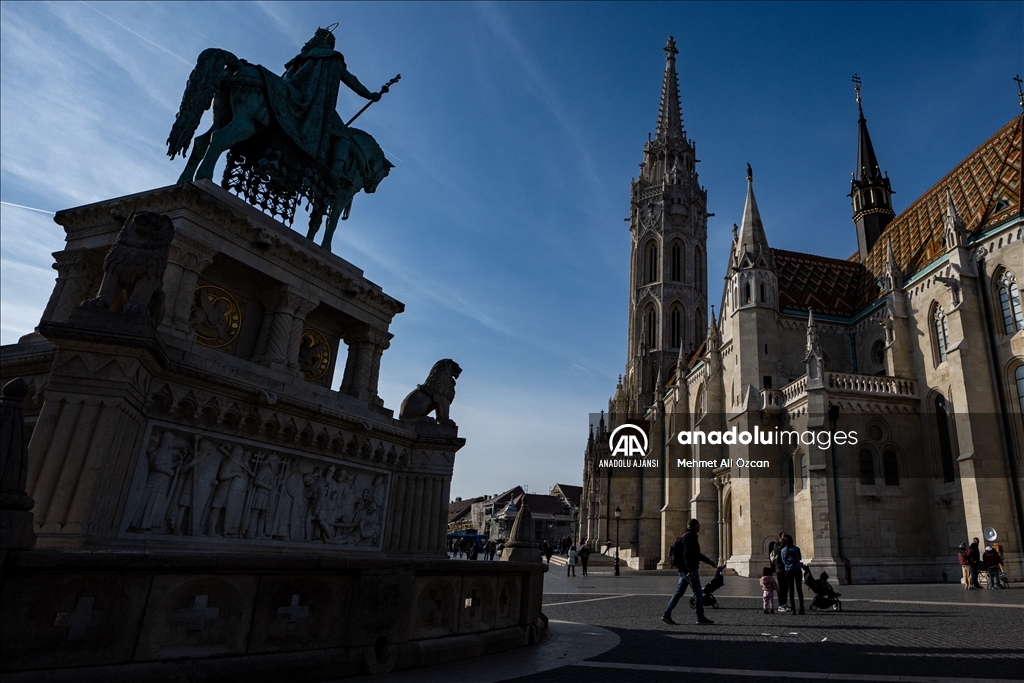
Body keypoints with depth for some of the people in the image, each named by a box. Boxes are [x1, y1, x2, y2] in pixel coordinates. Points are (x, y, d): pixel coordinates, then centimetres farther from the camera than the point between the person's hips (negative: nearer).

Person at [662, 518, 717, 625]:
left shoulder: (690, 536, 19)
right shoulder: (690, 537, -14)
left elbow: (696, 554, 30)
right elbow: (687, 554, -23)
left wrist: (708, 561, 33)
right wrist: (690, 570, -26)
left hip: (683, 570, 10)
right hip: (688, 569, -10)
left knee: (679, 592, 9)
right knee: (698, 593, 0)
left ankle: (667, 614, 7)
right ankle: (700, 617, 7)